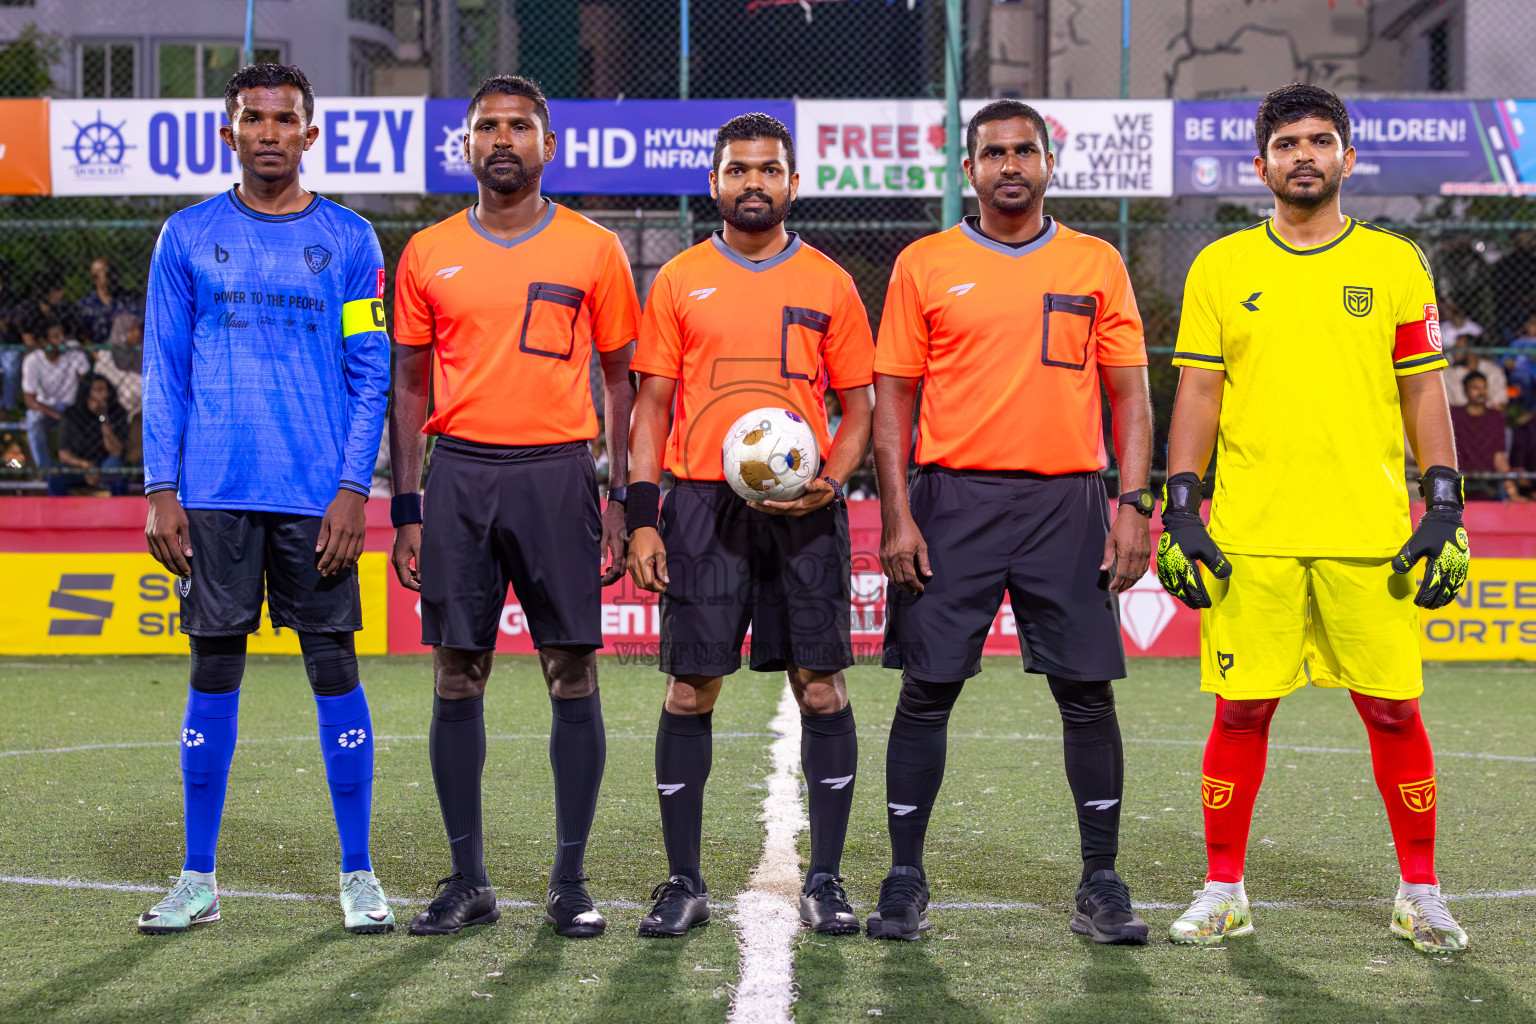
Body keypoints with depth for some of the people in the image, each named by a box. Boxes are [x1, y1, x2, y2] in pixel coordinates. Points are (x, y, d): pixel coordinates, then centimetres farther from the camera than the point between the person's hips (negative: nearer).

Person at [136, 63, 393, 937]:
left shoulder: (349, 241, 6)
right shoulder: (188, 238, 8)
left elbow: (371, 377, 4)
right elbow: (164, 374, 8)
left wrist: (353, 487, -6)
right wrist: (162, 489, -1)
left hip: (317, 495, -1)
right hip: (213, 494, 1)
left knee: (335, 667, 0)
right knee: (215, 673, 4)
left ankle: (359, 875, 8)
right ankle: (200, 880, 12)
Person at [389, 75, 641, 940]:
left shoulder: (593, 250, 4)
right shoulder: (429, 255, 9)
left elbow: (623, 379, 7)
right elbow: (412, 385, 12)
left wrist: (622, 501, -1)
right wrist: (406, 508, 5)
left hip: (558, 472, -1)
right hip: (460, 474, 2)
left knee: (574, 677, -2)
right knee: (457, 680, 2)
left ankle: (571, 881, 7)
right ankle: (468, 880, 11)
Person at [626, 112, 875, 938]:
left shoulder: (828, 284, 8)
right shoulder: (679, 281, 8)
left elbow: (858, 405, 10)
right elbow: (651, 404, 7)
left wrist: (831, 481, -9)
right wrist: (642, 515, -2)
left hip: (803, 510, 0)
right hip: (702, 505, 0)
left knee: (821, 689, -1)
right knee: (690, 690, 0)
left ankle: (825, 880, 8)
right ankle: (683, 882, 9)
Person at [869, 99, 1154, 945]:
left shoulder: (1096, 265, 8)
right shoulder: (924, 265, 6)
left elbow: (1129, 395, 8)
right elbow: (893, 395, 5)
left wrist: (1134, 505, -3)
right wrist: (896, 516, -5)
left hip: (1067, 502, 1)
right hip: (954, 501, -1)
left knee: (1088, 692, 0)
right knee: (928, 691, 0)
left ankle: (1101, 886, 10)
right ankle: (905, 882, 11)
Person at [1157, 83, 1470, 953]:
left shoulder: (1395, 263, 7)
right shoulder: (1221, 268, 8)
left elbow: (1425, 392, 8)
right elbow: (1198, 393, 7)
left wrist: (1445, 508, 0)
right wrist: (1180, 511, 0)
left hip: (1371, 532, 0)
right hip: (1251, 535, 0)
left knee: (1394, 709, 2)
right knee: (1241, 710, 1)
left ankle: (1421, 895, 15)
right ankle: (1224, 892, 14)